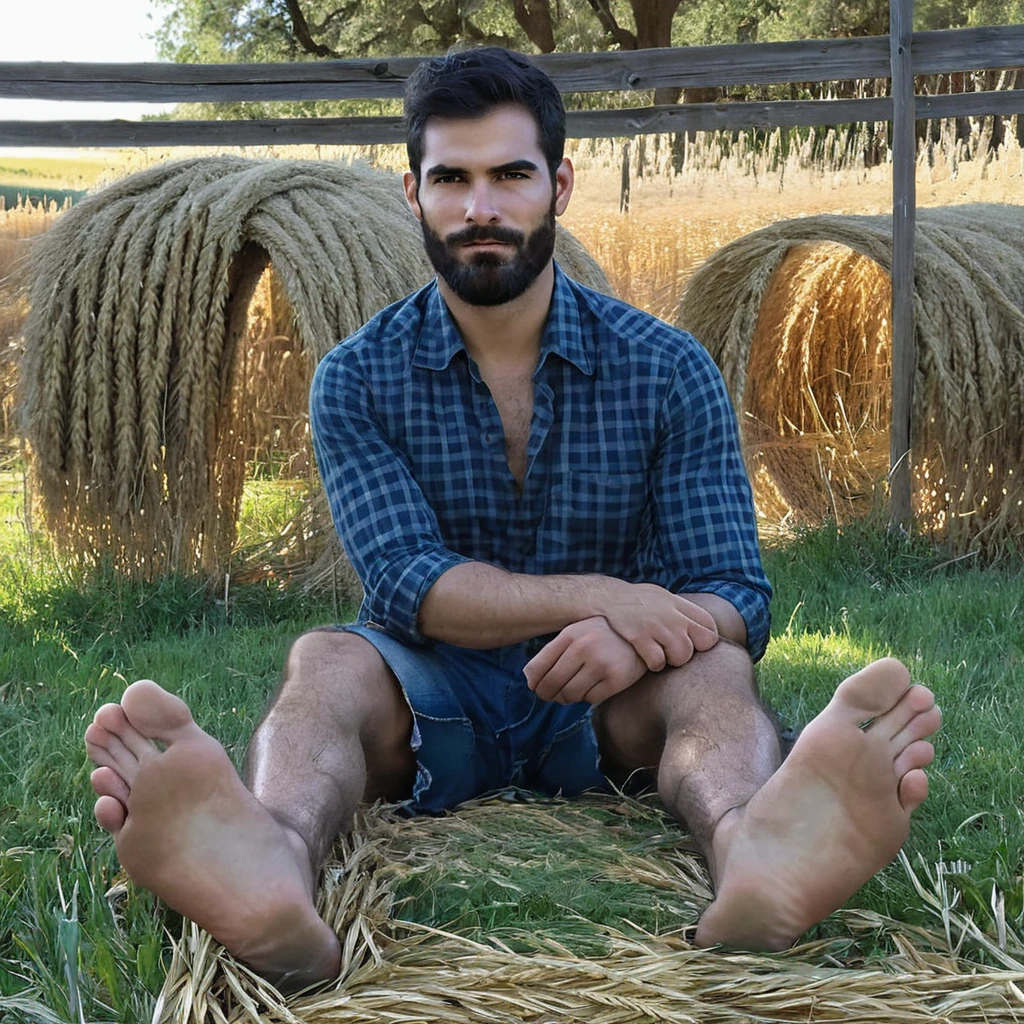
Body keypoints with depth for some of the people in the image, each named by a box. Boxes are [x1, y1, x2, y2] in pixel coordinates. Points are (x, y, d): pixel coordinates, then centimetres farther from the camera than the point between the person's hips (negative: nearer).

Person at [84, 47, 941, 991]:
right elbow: (407, 585, -13)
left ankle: (755, 855, -66)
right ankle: (273, 868, -66)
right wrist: (595, 596, -29)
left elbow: (735, 595, -8)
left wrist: (631, 640, -32)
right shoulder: (359, 380, 0)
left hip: (607, 708, 1)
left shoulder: (669, 371, 0)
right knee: (326, 662, -31)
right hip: (433, 701, 0)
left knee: (713, 672, -30)